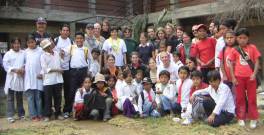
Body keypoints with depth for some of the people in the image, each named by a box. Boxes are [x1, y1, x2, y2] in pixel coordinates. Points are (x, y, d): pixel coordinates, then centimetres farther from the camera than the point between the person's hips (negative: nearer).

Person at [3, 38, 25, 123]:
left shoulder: (23, 53, 7)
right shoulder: (8, 54, 1)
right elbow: (5, 66, -5)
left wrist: (23, 68, -13)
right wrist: (14, 70, -17)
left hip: (20, 78, 2)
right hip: (11, 78, -2)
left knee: (20, 97, 12)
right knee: (10, 98, -1)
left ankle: (21, 114, 20)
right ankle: (10, 116, 2)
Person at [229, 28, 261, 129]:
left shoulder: (252, 48, 0)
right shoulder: (234, 50, 1)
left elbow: (257, 62, 0)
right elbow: (232, 64, 4)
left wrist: (254, 74, -11)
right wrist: (233, 77, -1)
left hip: (250, 77, -1)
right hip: (239, 77, 1)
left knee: (252, 98, 7)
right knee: (240, 98, 9)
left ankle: (253, 119, 17)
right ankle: (241, 118, 20)